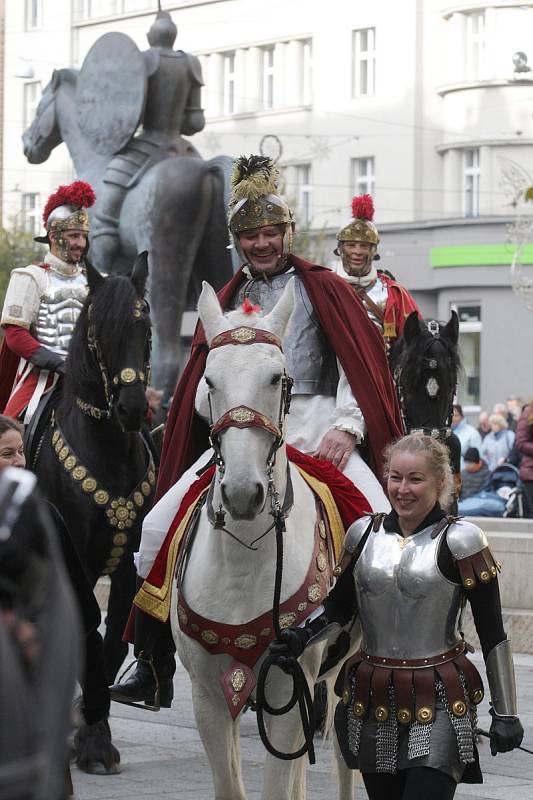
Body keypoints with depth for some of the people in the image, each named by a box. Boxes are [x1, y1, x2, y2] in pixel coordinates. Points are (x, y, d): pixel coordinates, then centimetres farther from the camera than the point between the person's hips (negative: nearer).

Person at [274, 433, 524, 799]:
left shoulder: (460, 541, -8)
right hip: (372, 701, 5)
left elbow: (493, 634, -6)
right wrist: (302, 637, -4)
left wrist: (506, 714, -7)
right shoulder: (364, 533, 6)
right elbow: (339, 607, 16)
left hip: (438, 702, -5)